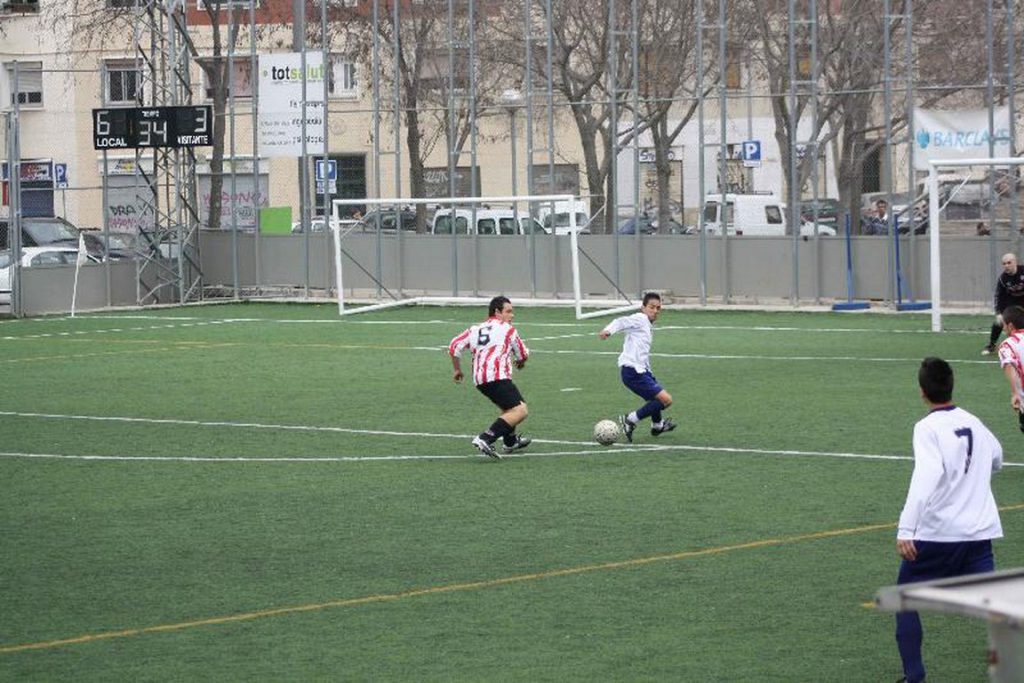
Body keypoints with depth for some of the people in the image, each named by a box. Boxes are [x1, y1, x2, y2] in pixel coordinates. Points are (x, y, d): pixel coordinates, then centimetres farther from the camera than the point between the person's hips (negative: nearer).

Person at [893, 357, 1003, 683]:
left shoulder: (928, 428, -9)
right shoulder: (974, 424, 11)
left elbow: (926, 476, -24)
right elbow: (996, 462, 30)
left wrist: (906, 530, -29)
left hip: (936, 534, -5)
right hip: (980, 533, 5)